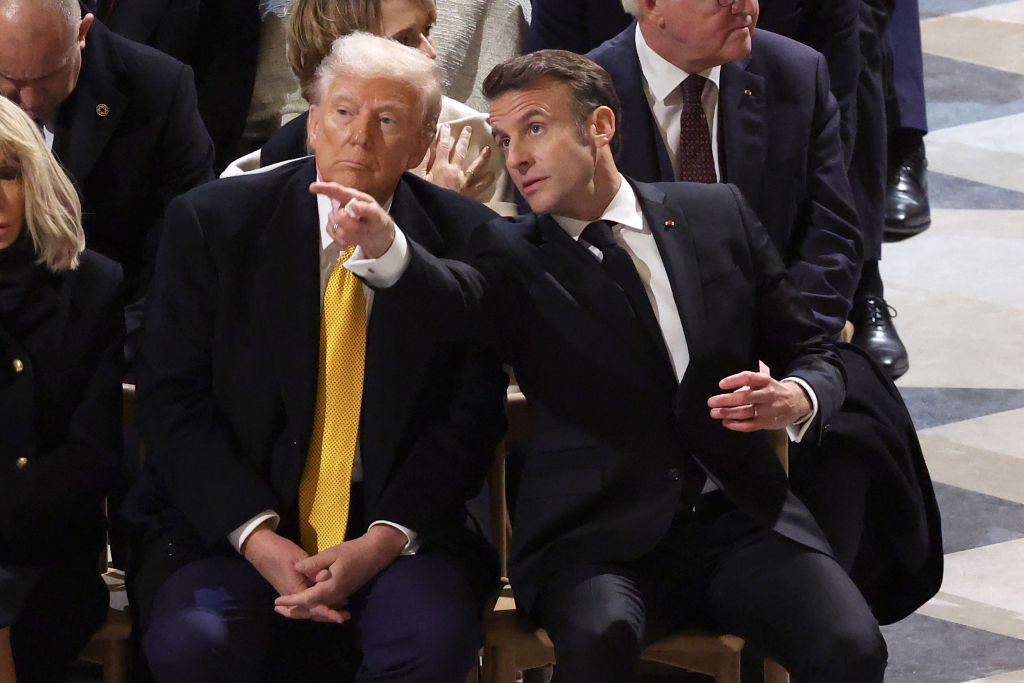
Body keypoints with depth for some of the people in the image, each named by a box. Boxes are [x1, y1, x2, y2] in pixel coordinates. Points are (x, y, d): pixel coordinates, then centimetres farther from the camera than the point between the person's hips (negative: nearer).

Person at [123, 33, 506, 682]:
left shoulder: (463, 242, 2)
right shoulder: (213, 223, 0)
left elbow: (472, 414, 0)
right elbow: (172, 401, -2)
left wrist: (384, 540, -15)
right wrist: (257, 537, -14)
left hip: (396, 528, 1)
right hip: (228, 525, 0)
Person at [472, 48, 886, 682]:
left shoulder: (719, 214, 13)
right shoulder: (509, 257, 5)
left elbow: (815, 355, 17)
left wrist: (796, 398, -6)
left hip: (741, 517, 2)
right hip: (598, 536, -2)